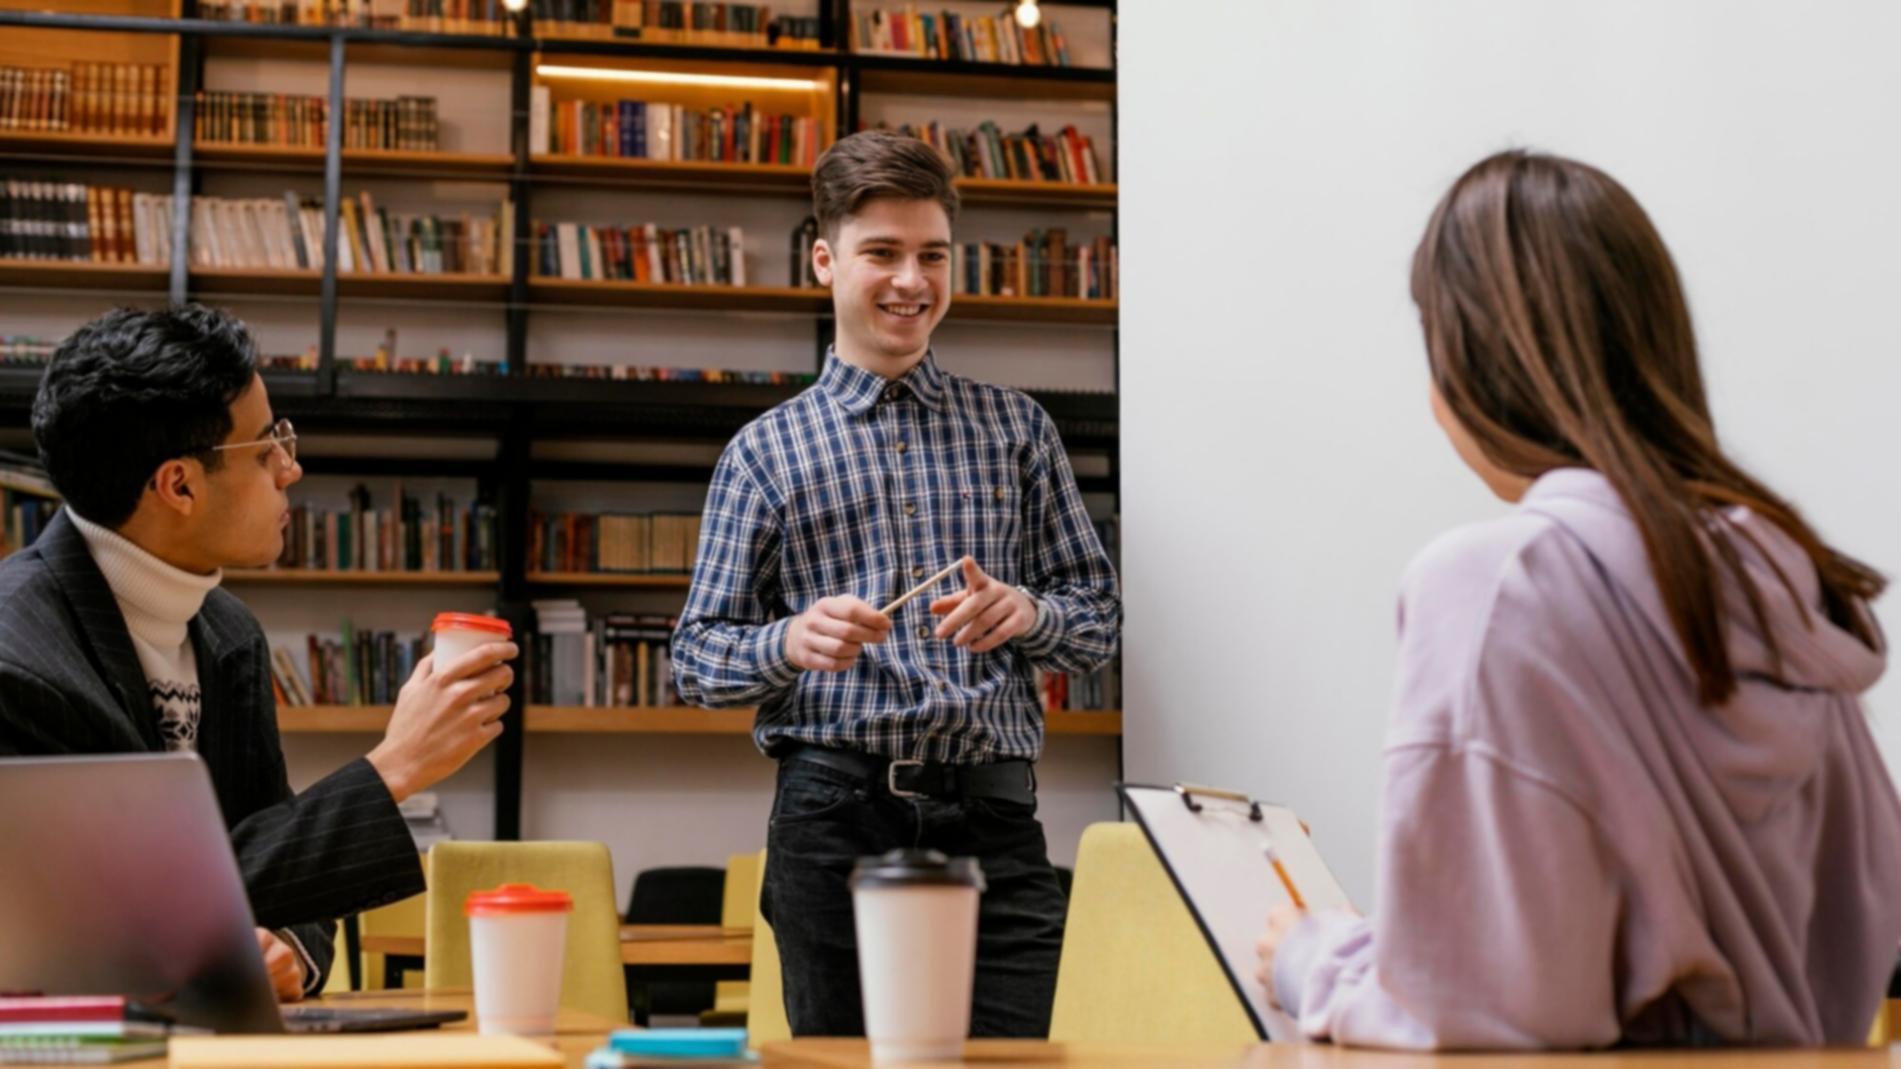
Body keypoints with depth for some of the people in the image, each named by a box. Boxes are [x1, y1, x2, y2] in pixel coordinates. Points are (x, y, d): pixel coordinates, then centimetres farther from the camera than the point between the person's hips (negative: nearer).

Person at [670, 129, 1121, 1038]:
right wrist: (793, 642, -15)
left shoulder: (1016, 428, 15)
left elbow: (1098, 614, 14)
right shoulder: (766, 451, 10)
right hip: (835, 816, -1)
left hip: (991, 812, 1)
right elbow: (698, 658, 6)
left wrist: (1026, 613, -8)